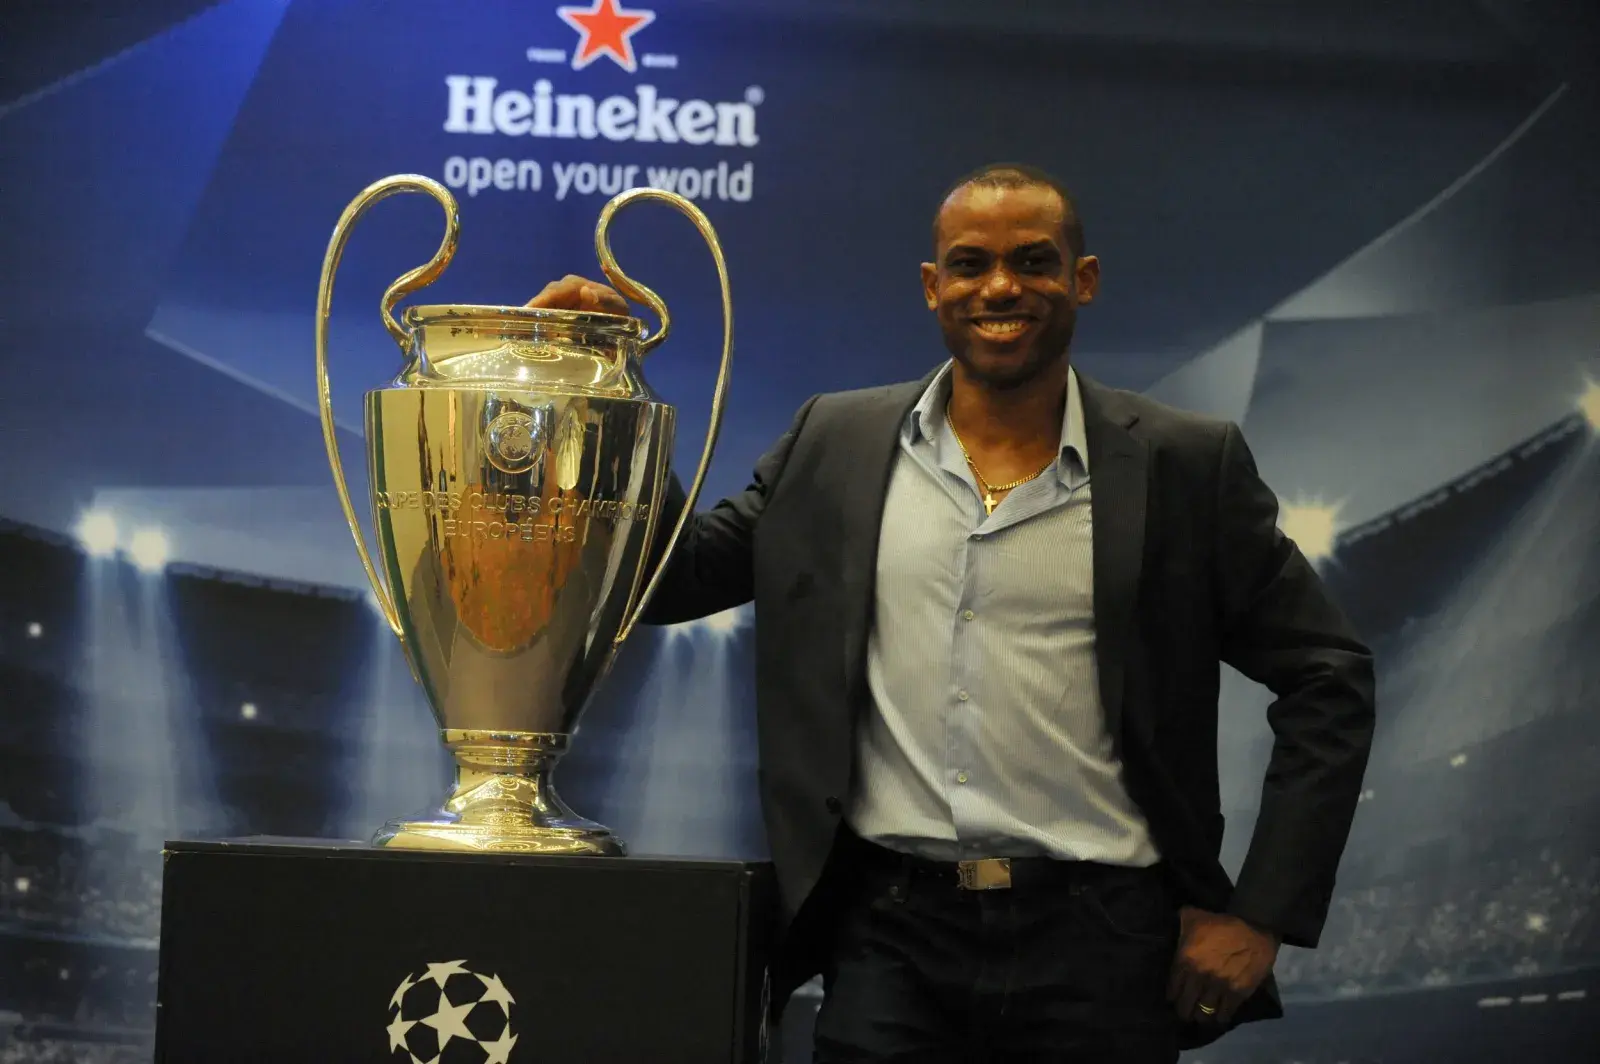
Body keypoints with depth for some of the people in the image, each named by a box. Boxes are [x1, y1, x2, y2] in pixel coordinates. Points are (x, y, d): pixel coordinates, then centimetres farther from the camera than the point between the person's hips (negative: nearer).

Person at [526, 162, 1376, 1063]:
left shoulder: (1185, 465, 1)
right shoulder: (837, 443, 8)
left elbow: (1328, 679, 4)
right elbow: (675, 577, 12)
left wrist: (1262, 914, -2)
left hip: (1096, 951, -1)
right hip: (890, 933, 2)